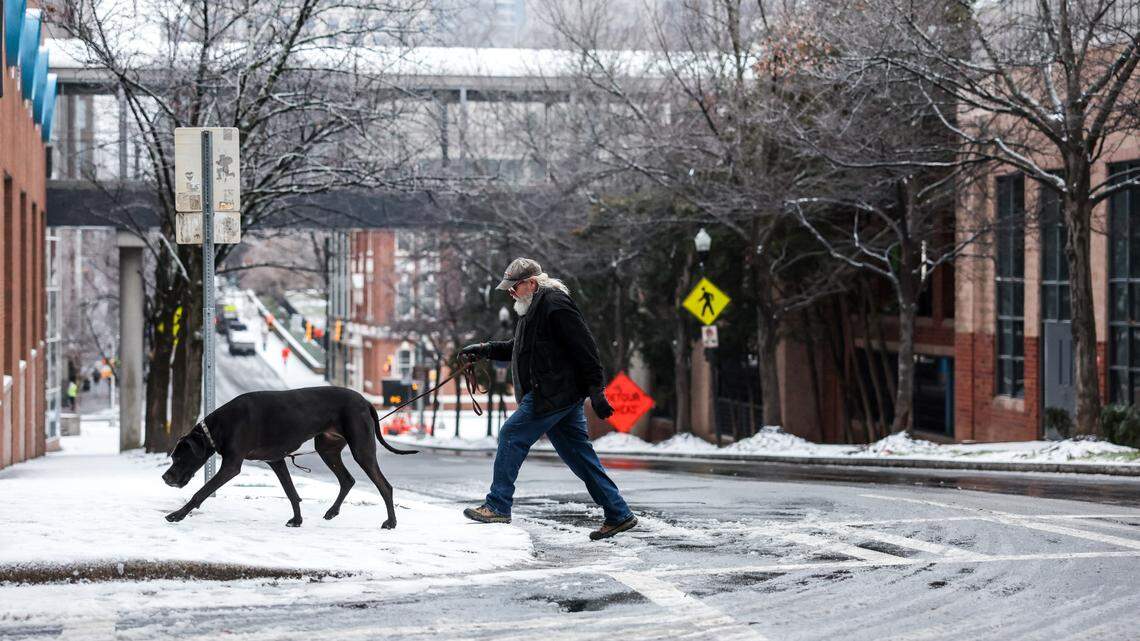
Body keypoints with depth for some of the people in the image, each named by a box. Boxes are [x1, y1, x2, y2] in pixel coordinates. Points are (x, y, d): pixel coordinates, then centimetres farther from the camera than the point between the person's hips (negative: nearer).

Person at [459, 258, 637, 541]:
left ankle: (497, 506, -4)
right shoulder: (535, 307, 22)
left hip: (554, 394, -10)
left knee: (512, 436, -8)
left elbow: (585, 347, -16)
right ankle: (618, 514, 9)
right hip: (561, 397, 10)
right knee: (578, 454, 8)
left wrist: (596, 389, -19)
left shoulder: (554, 303, -11)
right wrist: (484, 350, 22)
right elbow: (518, 348, 34)